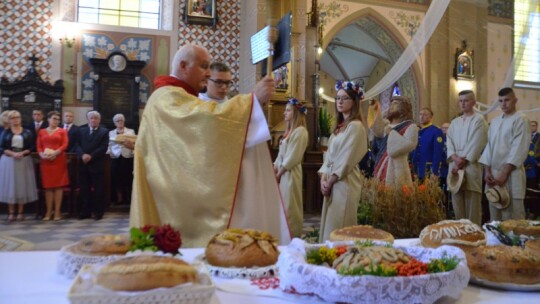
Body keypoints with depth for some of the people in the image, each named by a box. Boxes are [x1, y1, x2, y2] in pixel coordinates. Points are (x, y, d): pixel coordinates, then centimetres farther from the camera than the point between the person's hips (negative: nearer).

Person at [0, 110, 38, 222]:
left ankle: (20, 212, 8)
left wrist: (22, 153, -13)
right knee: (10, 185, 0)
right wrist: (12, 153, -14)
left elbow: (32, 147, 3)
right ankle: (11, 213, 6)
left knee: (22, 185, 1)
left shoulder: (27, 132, 6)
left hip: (24, 161, 0)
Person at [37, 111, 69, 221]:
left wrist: (55, 153, -18)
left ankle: (57, 211, 1)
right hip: (45, 161, 2)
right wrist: (42, 154, -12)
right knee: (47, 186, 2)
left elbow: (65, 145, -4)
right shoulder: (42, 132, 15)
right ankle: (48, 211, 6)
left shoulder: (62, 131, 7)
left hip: (59, 160, -2)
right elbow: (39, 147, 8)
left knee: (58, 185, -2)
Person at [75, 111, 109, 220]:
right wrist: (82, 155, -13)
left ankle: (98, 212, 8)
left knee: (98, 189, 1)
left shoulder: (104, 132, 4)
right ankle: (85, 211, 13)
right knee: (84, 189, 6)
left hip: (97, 165, -3)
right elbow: (77, 145, 6)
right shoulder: (81, 130, 15)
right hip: (84, 164, 3)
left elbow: (103, 147, -7)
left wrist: (91, 156, -15)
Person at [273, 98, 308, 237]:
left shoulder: (300, 131, -12)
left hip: (290, 173, -9)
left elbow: (292, 157, -17)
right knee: (283, 207, 11)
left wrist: (279, 173, -12)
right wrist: (274, 169, 5)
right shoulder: (290, 130, 16)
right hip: (282, 172, 9)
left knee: (289, 207, -3)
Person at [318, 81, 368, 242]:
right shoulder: (339, 126, 16)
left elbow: (347, 159, -15)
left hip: (345, 182, -8)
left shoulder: (355, 126, -10)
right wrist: (323, 178, 0)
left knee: (339, 227, -5)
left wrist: (330, 182, -11)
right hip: (332, 181, 8)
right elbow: (329, 155, 13)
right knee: (329, 226, 10)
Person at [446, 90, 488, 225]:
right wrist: (455, 158, -9)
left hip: (471, 166, -5)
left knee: (472, 203, -6)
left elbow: (475, 145, -8)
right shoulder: (455, 122, 18)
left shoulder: (479, 120, 0)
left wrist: (462, 161, -12)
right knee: (457, 201, 6)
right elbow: (449, 142, 9)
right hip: (455, 166, 5)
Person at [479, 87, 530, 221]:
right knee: (495, 217, 10)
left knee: (513, 218, -4)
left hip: (511, 174, -6)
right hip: (493, 173, 6)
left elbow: (519, 149, -11)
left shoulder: (521, 120, -4)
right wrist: (487, 171, 1)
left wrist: (504, 173, -15)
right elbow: (489, 146, 13)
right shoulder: (494, 121, 16)